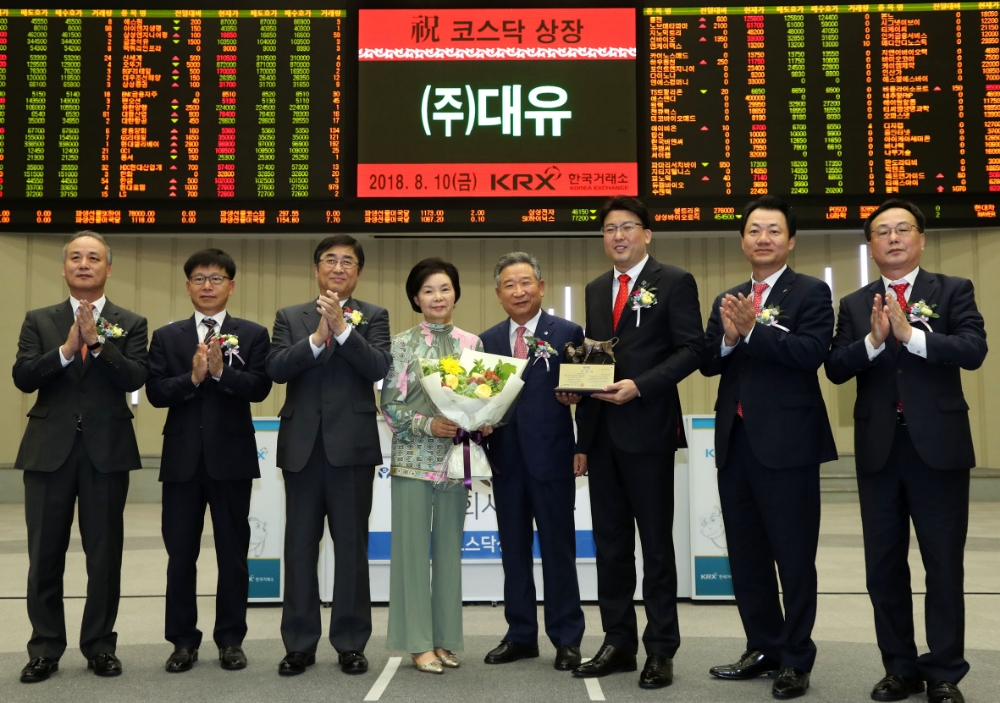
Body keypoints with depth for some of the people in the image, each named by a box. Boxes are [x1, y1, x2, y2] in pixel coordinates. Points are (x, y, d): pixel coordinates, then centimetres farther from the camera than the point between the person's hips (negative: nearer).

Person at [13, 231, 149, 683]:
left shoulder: (130, 324, 6)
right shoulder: (39, 321, 9)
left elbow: (136, 379, -9)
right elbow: (22, 378, -4)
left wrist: (97, 341, -20)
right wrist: (66, 349, -17)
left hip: (107, 450, -1)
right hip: (49, 449, 1)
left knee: (105, 553, 5)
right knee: (45, 555, 5)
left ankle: (100, 644, 17)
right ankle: (45, 649, 17)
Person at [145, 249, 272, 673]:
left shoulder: (253, 334, 3)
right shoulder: (167, 337, 8)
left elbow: (260, 388, -9)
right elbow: (155, 392, -3)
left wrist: (221, 371, -23)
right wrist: (193, 377, -18)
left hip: (232, 457, -1)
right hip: (182, 458, 2)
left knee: (233, 553, 6)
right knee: (180, 554, 7)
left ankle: (230, 640, 18)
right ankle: (183, 641, 19)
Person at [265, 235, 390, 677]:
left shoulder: (372, 316, 6)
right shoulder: (289, 317, 11)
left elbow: (379, 369, -10)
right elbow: (276, 369, -4)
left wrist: (342, 327, -18)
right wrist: (317, 337, -16)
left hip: (352, 444, -2)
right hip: (302, 445, 2)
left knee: (351, 546, 3)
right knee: (300, 547, 6)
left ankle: (351, 643, 13)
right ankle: (299, 643, 16)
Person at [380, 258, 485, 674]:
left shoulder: (472, 344, 7)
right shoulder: (402, 344, 0)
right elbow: (390, 403, -3)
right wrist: (428, 424, -16)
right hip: (413, 457, -2)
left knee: (450, 547, 8)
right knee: (413, 546, -1)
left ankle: (445, 638, 18)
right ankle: (419, 641, 7)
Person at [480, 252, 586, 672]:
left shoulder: (567, 334, -1)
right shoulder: (487, 341, 11)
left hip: (551, 455, -4)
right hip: (506, 458, 4)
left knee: (558, 550, 4)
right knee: (514, 550, 12)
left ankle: (566, 638, 15)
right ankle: (521, 635, 23)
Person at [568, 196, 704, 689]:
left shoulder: (675, 282, -2)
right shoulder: (596, 290, 16)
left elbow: (691, 349, -9)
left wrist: (639, 386, -21)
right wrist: (583, 437, 8)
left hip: (648, 430, -6)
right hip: (602, 432, 6)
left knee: (656, 543, 3)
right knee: (610, 543, 10)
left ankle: (661, 650, 13)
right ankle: (618, 644, 21)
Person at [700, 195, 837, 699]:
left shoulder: (811, 293, -2)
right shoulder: (727, 300, 15)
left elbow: (812, 352, -18)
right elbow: (708, 363, 6)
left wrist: (753, 330, -22)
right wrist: (727, 338, -13)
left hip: (786, 440, -6)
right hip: (735, 439, 6)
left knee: (794, 554, 2)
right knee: (745, 553, 13)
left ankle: (796, 659, 15)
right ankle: (763, 648, 27)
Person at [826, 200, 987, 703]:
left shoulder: (953, 290, 2)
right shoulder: (854, 305, 9)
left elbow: (974, 350, -13)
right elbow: (835, 369, -2)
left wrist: (912, 335, -23)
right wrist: (873, 341, -18)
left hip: (938, 445, -3)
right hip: (878, 448, 3)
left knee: (944, 564, 4)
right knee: (883, 565, 9)